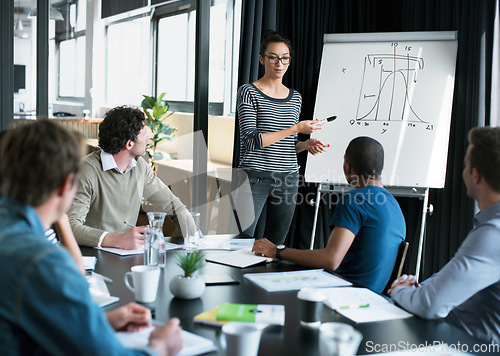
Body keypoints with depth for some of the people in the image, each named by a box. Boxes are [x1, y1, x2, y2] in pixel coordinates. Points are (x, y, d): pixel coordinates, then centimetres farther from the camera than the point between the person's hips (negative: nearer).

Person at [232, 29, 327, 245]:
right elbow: (251, 141, -13)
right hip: (255, 178, -5)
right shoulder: (249, 92, -3)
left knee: (276, 244, 9)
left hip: (287, 179, 5)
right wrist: (296, 128, -14)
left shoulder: (295, 98, 14)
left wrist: (306, 144, 0)